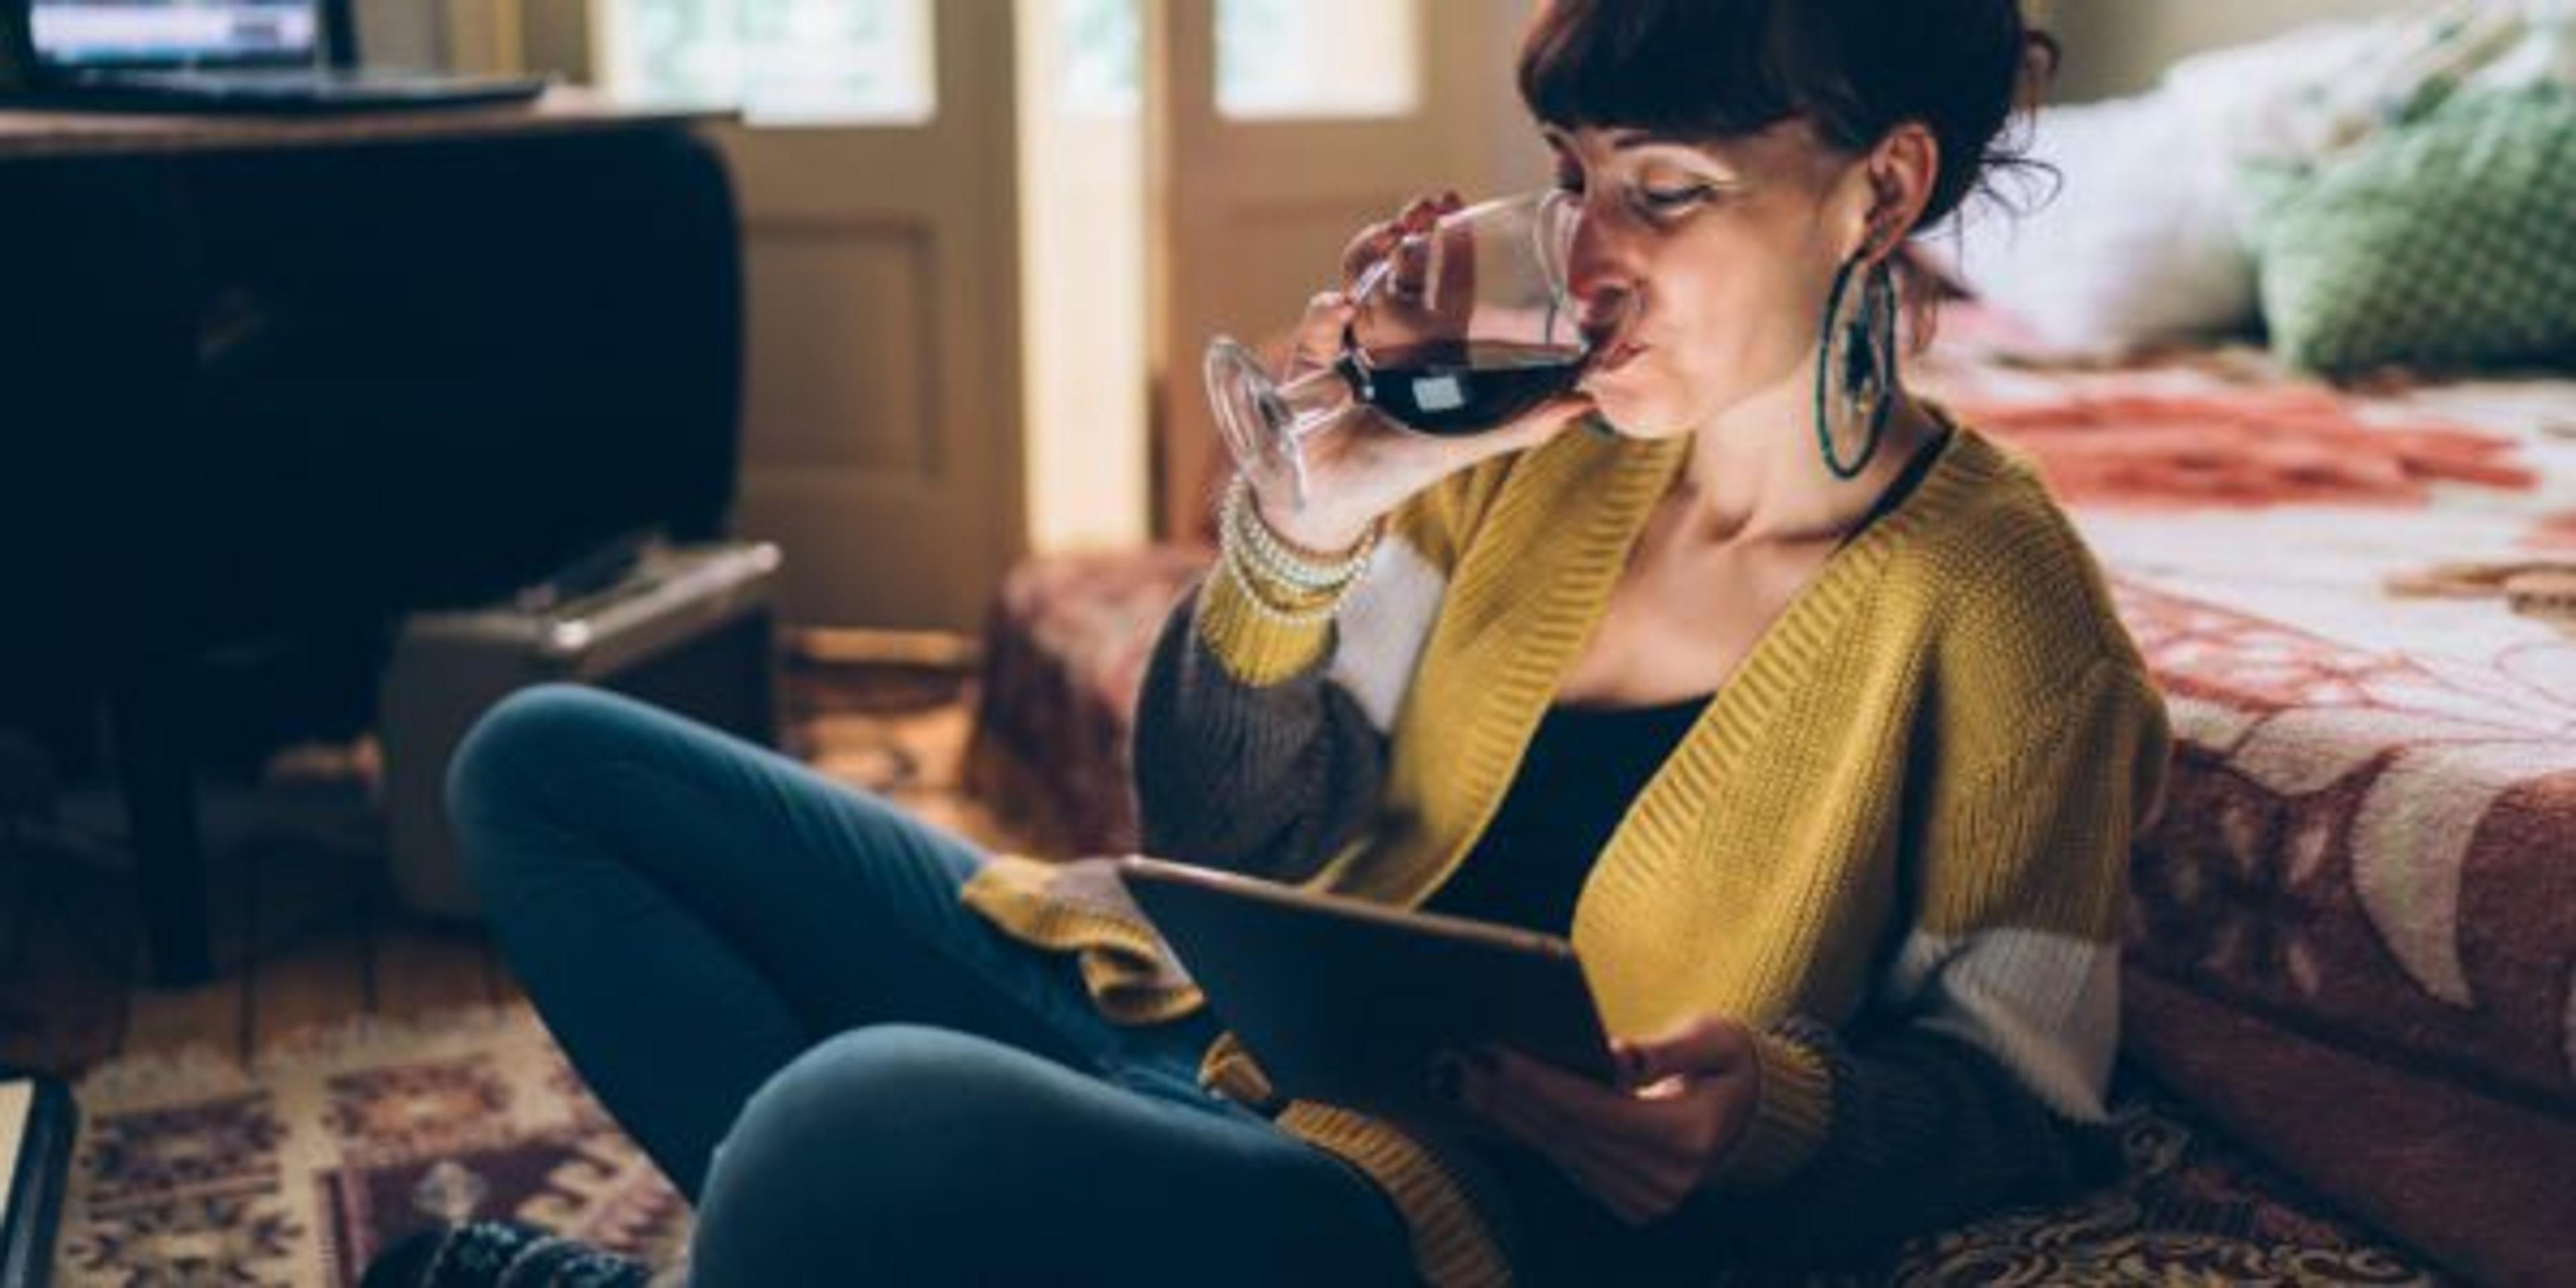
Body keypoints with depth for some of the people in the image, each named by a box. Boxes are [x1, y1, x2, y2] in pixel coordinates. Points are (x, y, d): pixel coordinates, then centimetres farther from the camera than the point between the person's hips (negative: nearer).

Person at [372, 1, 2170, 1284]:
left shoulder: (1989, 600, -9)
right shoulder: (1543, 447, 5)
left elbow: (2016, 1085, -1)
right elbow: (1220, 831, 6)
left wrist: (1773, 1106, -22)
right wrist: (1311, 519, -11)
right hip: (1196, 1024, 7)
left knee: (868, 1122, -40)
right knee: (549, 768, 7)